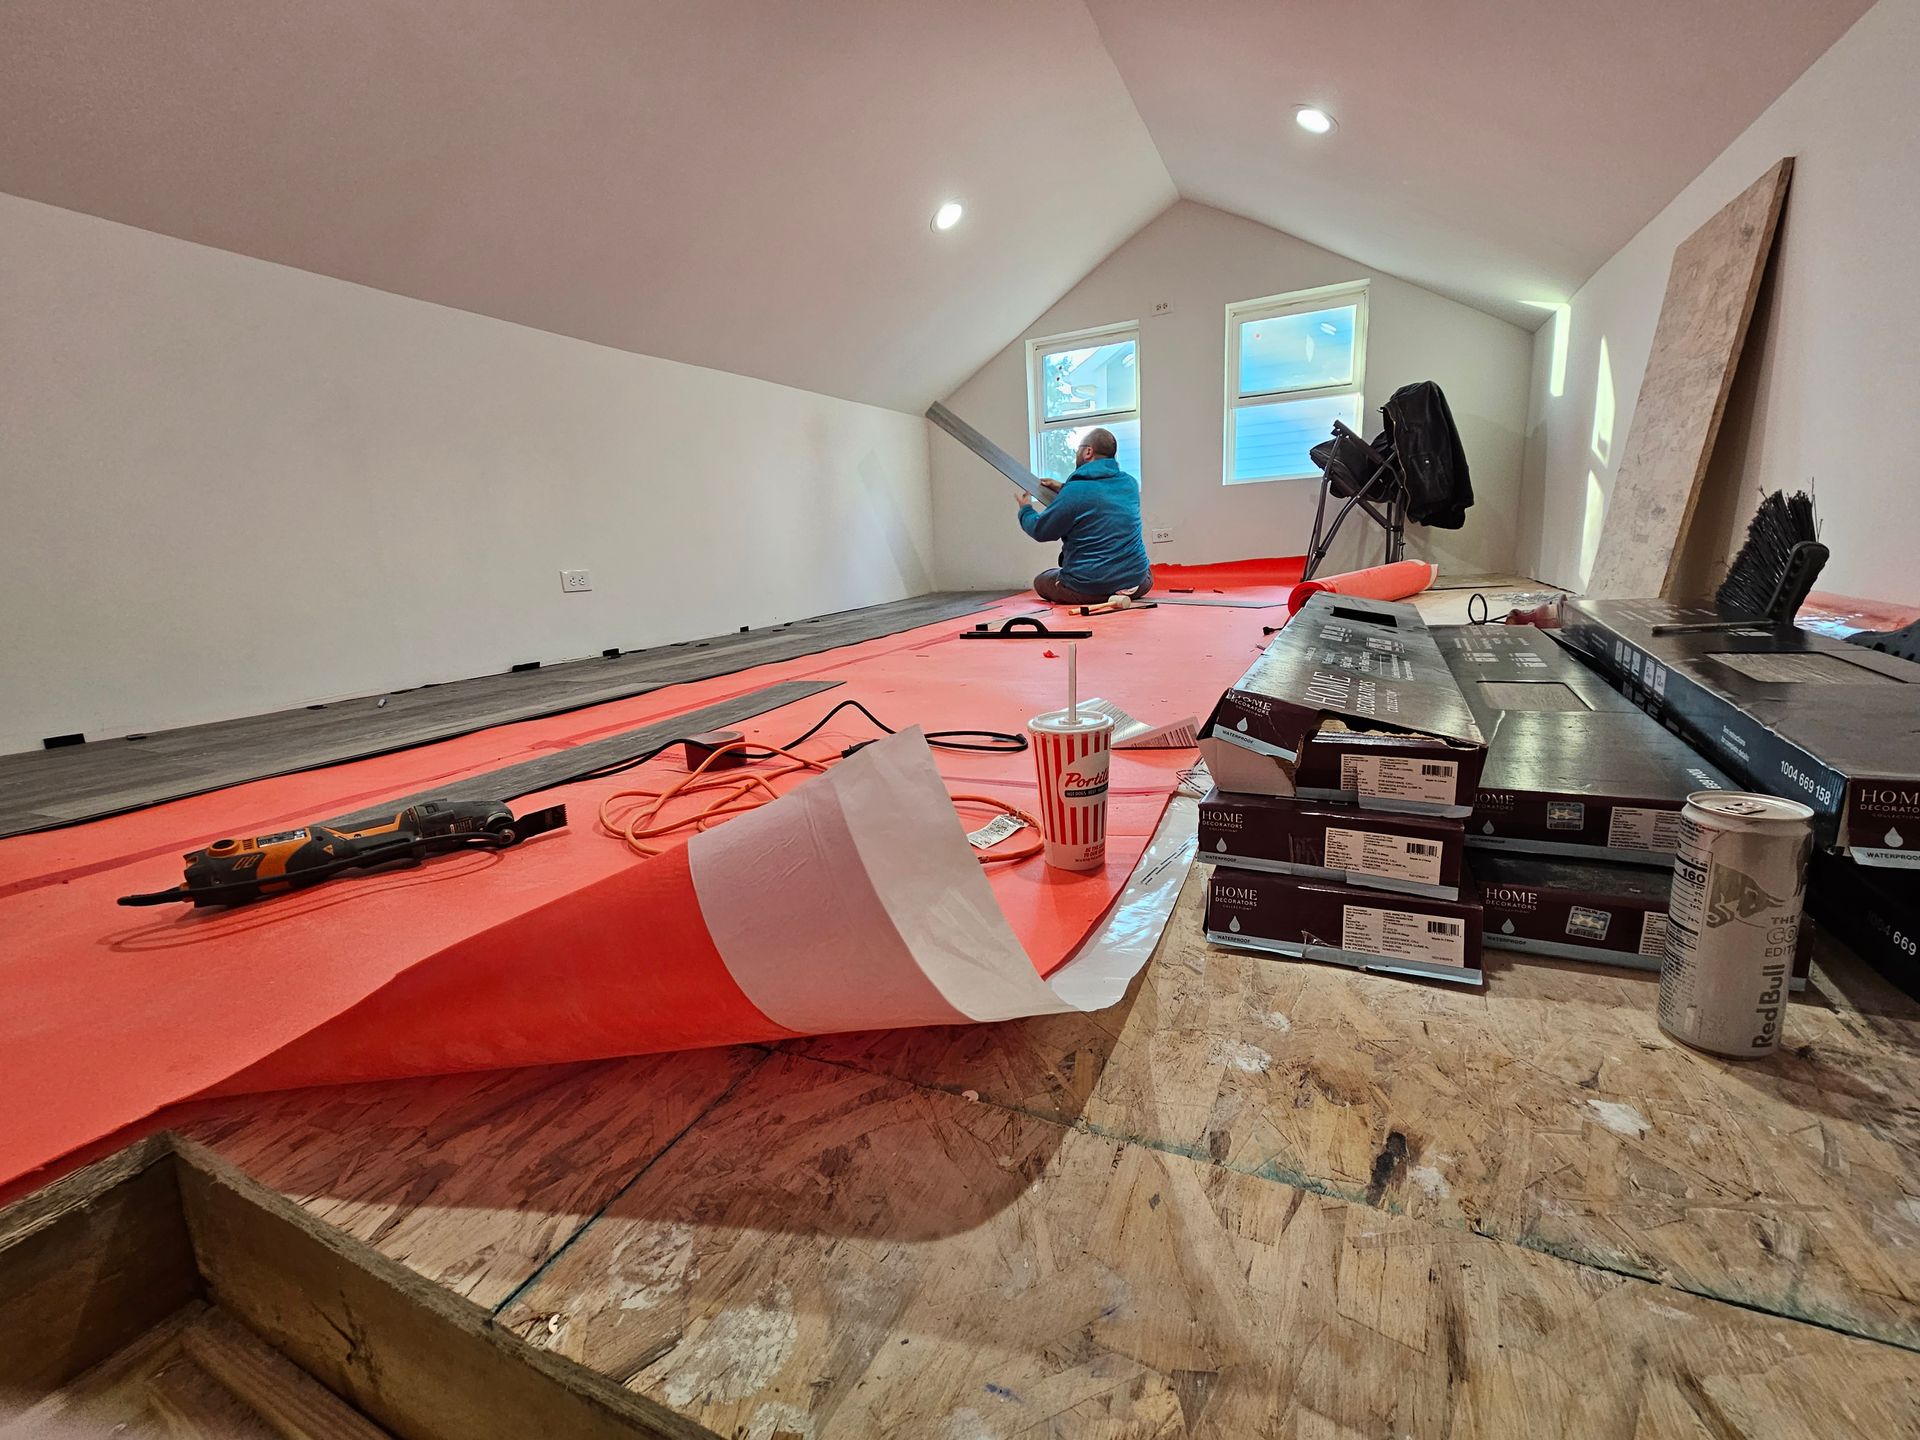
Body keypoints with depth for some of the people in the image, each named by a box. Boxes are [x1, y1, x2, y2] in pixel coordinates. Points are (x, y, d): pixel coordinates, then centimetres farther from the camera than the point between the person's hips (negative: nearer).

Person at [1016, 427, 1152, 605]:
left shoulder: (1074, 491, -17)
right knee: (1147, 575, 41)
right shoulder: (1130, 483, 2)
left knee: (1040, 581, 21)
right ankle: (1123, 593, 15)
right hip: (1135, 584, 6)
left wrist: (1025, 510, 15)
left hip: (1087, 589, -6)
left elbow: (1040, 531, -5)